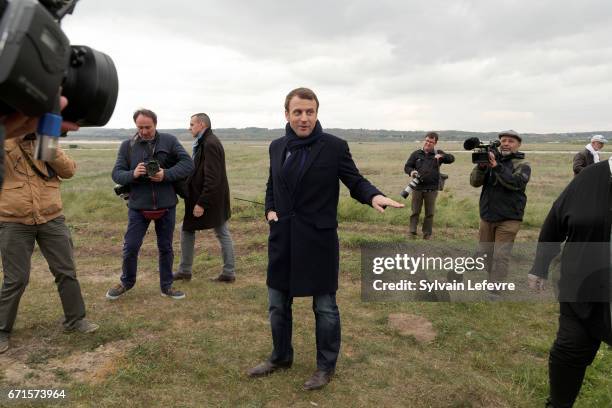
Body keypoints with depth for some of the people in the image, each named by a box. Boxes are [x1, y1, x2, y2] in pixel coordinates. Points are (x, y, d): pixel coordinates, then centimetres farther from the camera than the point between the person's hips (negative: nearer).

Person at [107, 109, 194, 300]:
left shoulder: (169, 141, -3)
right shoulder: (127, 145, 0)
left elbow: (188, 164, -8)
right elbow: (116, 173, -1)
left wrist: (166, 174, -22)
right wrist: (132, 174, -22)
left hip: (166, 206, 0)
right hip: (138, 206, 0)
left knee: (166, 248, 12)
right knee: (130, 247, 6)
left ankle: (166, 286, 28)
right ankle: (126, 282, 32)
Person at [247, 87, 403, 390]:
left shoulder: (335, 147, -8)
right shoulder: (277, 147, 7)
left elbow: (355, 181, -4)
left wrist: (374, 196, -25)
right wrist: (270, 209, 2)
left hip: (318, 240, -5)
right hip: (282, 239, 5)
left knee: (324, 306, 9)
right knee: (277, 304, 17)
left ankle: (326, 366, 30)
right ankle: (281, 357, 39)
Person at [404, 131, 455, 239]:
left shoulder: (438, 153, 6)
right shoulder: (416, 154, 7)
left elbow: (451, 158, -4)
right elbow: (407, 166, 7)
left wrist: (441, 156, -24)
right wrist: (411, 171, -16)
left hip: (432, 189, 0)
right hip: (417, 188, 0)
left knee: (430, 213, 7)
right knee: (415, 212, 5)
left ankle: (427, 234, 17)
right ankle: (412, 232, 13)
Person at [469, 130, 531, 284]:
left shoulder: (522, 165, -2)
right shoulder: (491, 159, 7)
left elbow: (516, 182, -22)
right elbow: (474, 182, -1)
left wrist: (497, 166, -31)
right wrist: (481, 166, -20)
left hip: (508, 219, -4)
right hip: (487, 216, 5)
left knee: (500, 256, -8)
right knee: (486, 253, 16)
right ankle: (491, 280, 34)